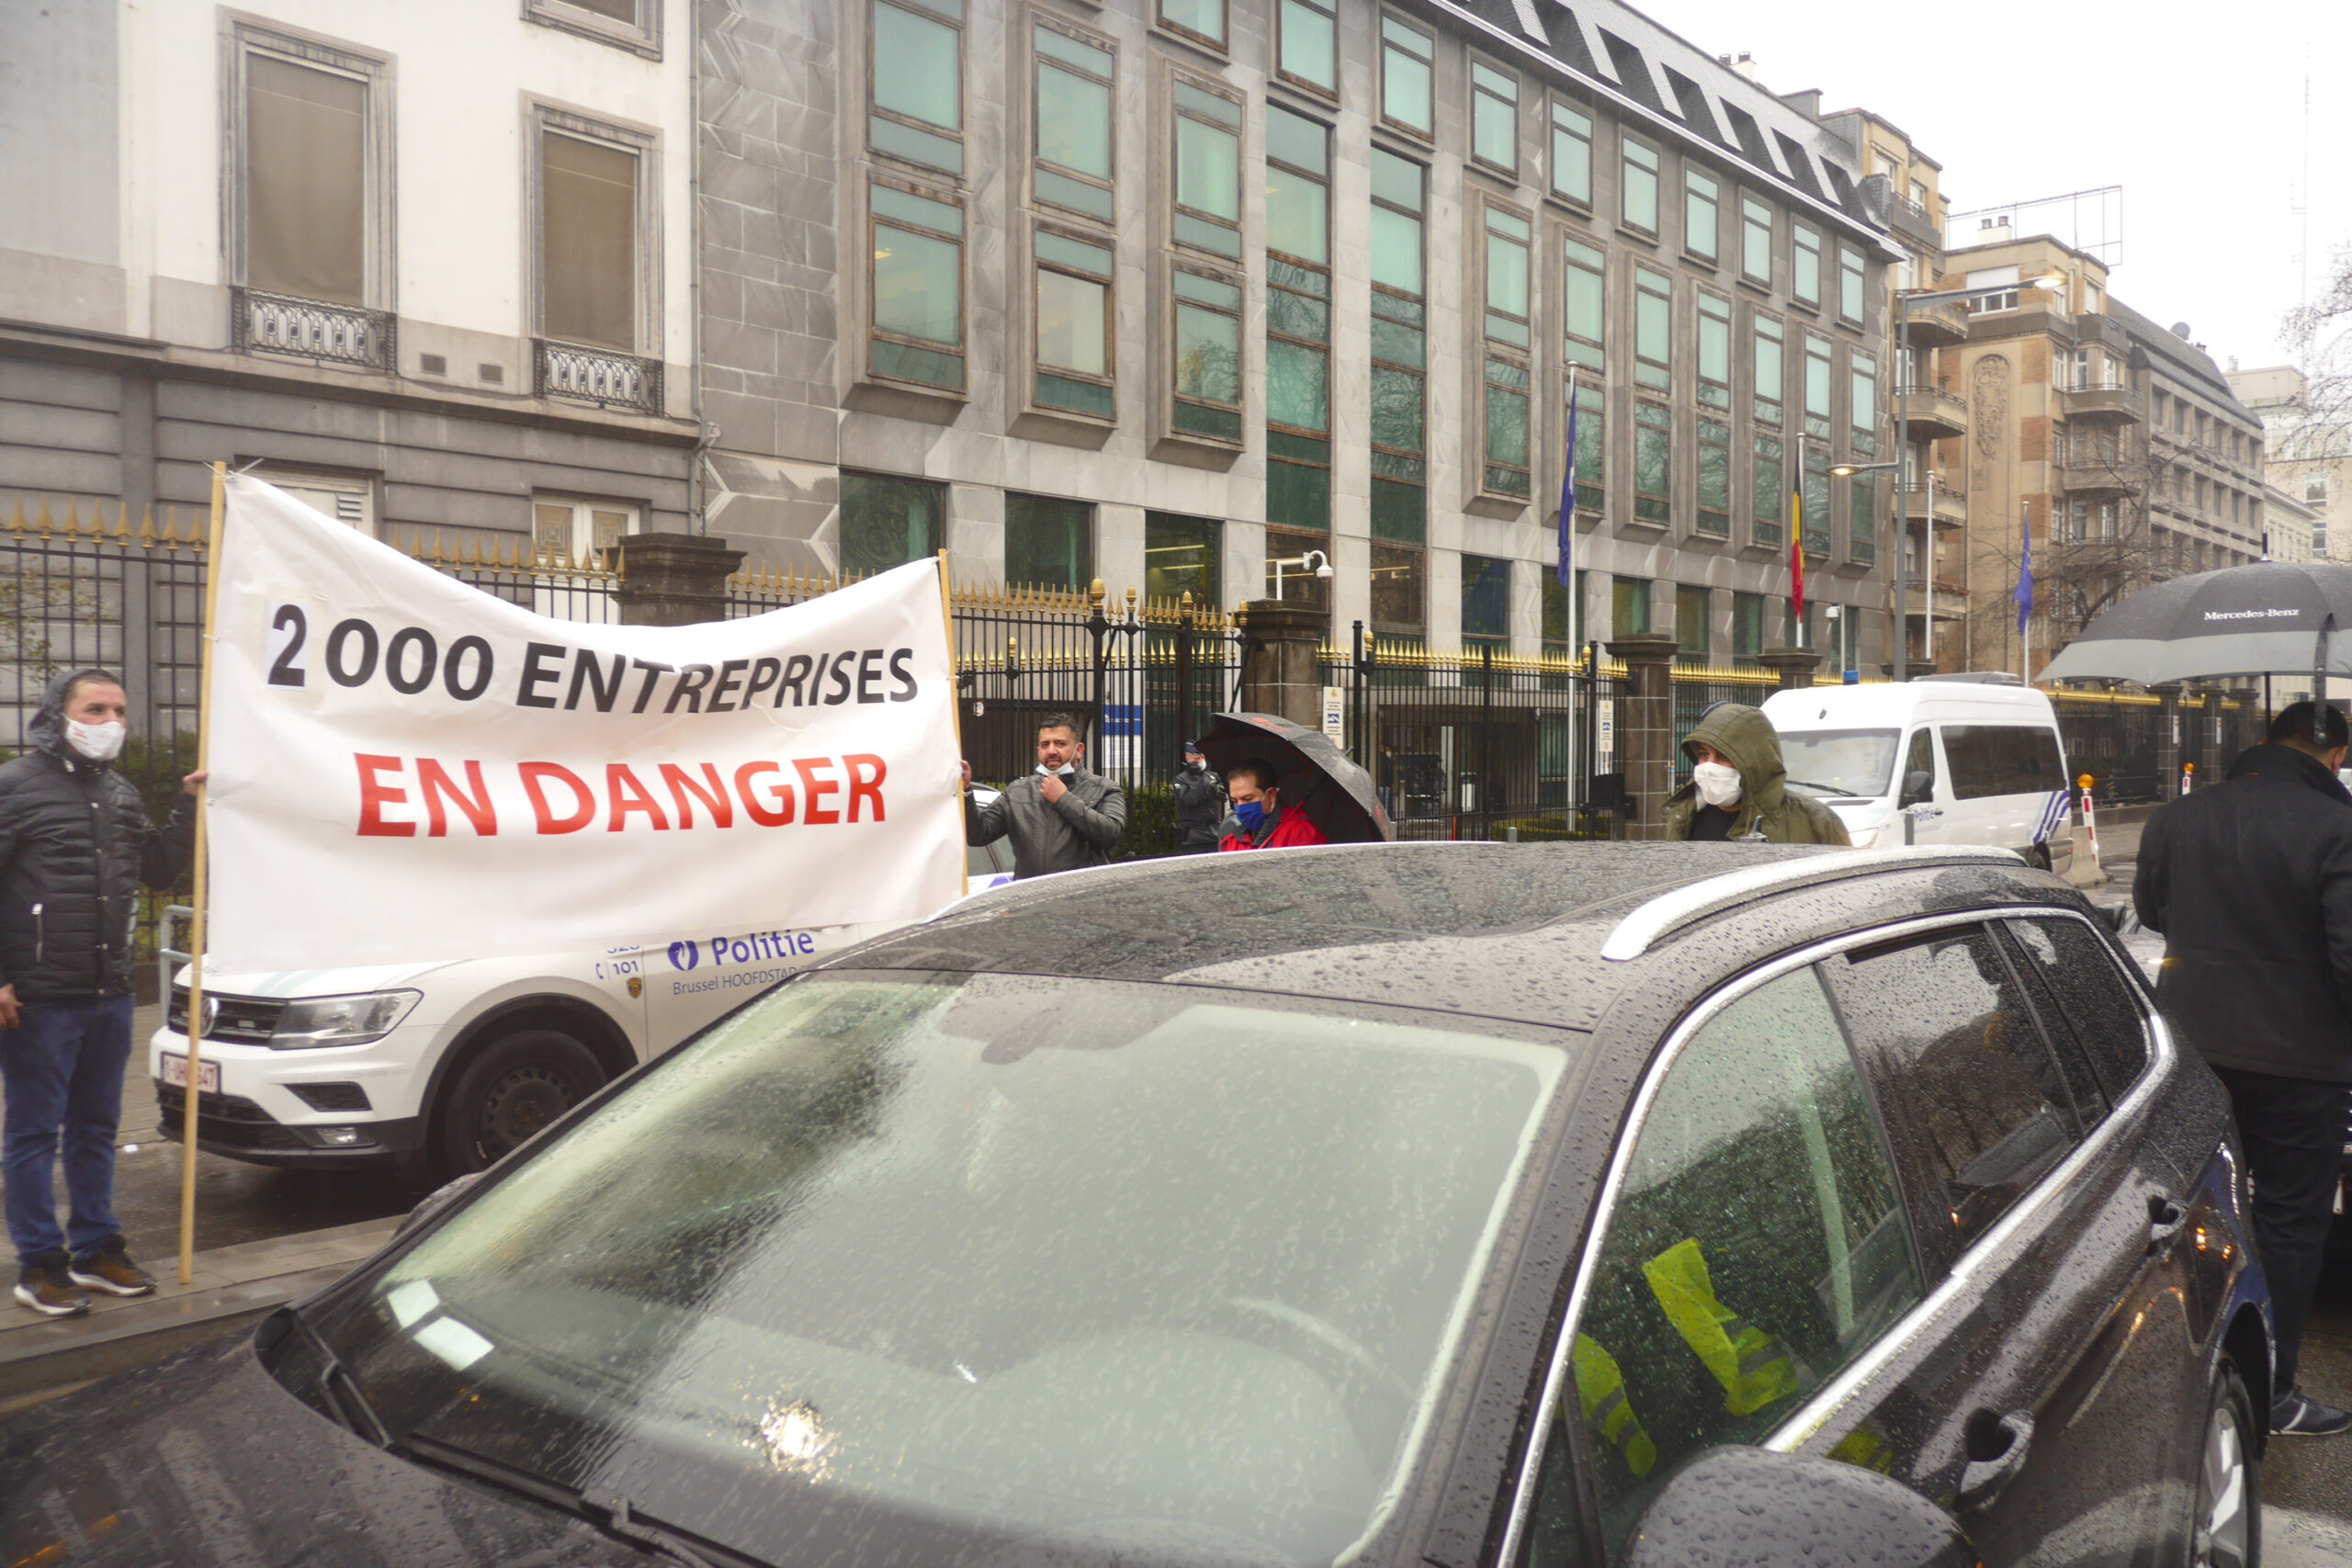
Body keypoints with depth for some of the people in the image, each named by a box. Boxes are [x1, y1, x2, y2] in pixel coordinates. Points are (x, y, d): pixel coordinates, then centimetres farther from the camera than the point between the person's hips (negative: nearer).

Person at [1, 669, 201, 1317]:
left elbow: (158, 870, 21)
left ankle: (96, 1249, 26)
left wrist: (189, 811, 8)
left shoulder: (121, 793, 14)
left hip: (110, 995, 7)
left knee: (96, 1127, 15)